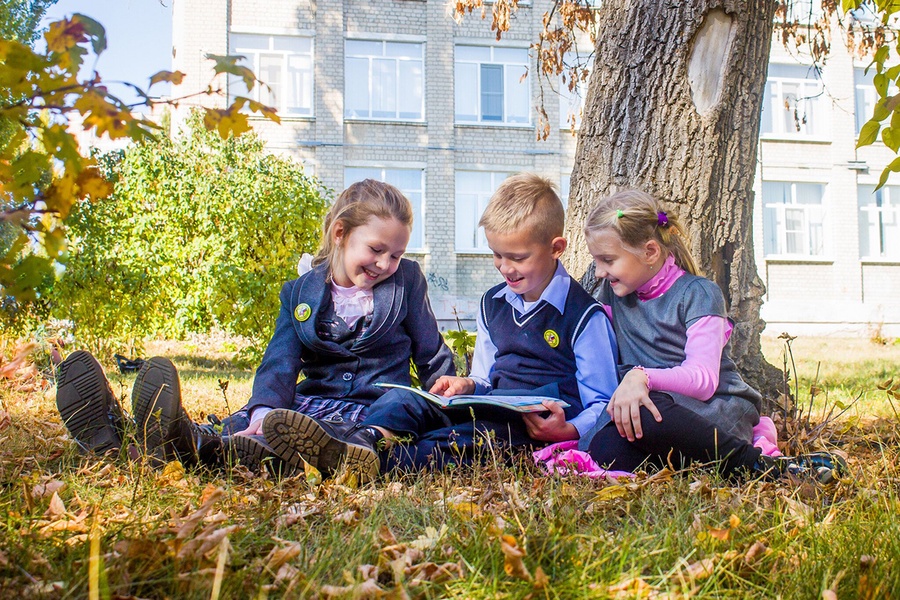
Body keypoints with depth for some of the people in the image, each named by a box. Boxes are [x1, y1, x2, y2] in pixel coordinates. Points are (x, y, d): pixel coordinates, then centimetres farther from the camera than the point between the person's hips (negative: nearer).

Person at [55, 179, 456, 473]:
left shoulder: (407, 281, 8)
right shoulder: (300, 293, 9)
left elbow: (433, 357, 15)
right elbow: (280, 362, -4)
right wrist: (263, 408, -25)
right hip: (311, 401, 3)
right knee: (244, 422, -29)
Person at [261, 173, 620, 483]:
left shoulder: (583, 315, -3)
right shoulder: (492, 304, 18)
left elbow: (602, 404, -4)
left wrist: (569, 431, -24)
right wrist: (469, 385, 1)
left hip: (537, 425, -6)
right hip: (491, 409, 6)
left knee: (480, 435, -38)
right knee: (405, 399, -18)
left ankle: (375, 459, -61)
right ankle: (366, 439, -52)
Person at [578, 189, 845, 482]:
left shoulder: (697, 294, -4)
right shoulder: (613, 293, 13)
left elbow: (703, 379, -17)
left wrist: (643, 377, -34)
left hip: (719, 412, -4)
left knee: (647, 413, -39)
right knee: (605, 449, -31)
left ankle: (764, 466, -23)